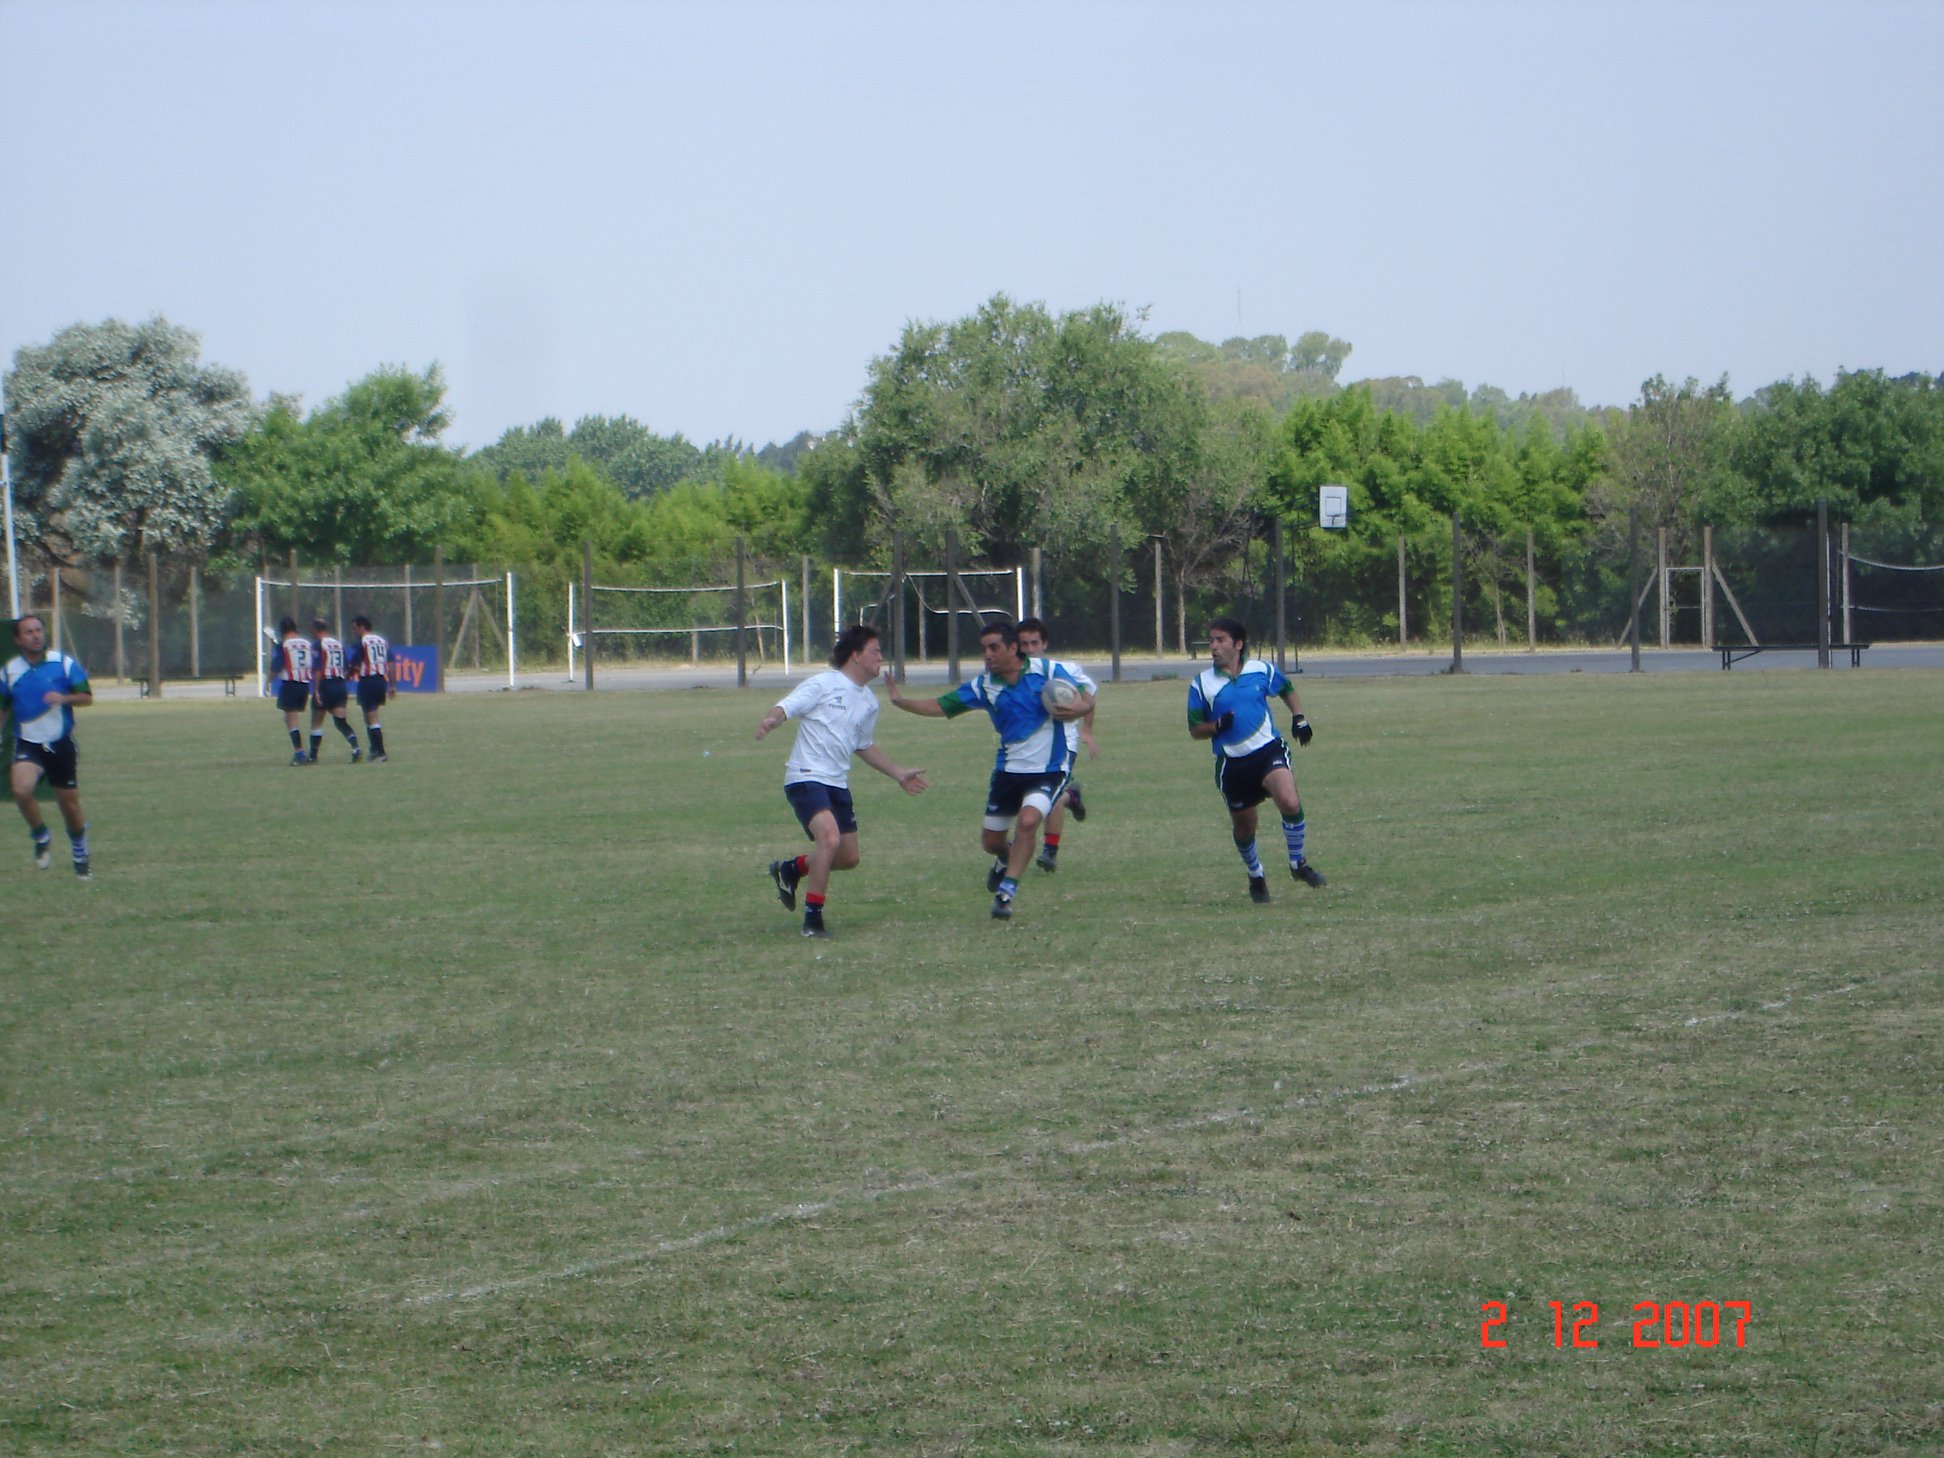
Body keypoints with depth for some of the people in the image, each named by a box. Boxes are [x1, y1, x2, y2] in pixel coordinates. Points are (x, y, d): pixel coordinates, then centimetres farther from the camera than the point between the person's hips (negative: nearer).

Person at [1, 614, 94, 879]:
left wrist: (64, 698, -21)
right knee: (21, 790, -27)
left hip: (61, 744, 0)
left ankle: (81, 858, 28)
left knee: (70, 805, 5)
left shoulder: (64, 664, -3)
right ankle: (41, 837, 0)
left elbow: (87, 697, -2)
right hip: (28, 744, 0)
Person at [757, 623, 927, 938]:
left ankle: (790, 870, 35)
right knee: (830, 838, -28)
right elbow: (785, 707, -16)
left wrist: (899, 774, 27)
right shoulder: (823, 684, -8)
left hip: (838, 783, 8)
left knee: (848, 859, 10)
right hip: (806, 778, -8)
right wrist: (770, 720, -39)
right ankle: (813, 919, -17)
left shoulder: (869, 702, 14)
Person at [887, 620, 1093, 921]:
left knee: (1027, 821, -28)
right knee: (990, 840, 8)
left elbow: (1086, 698, -3)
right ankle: (1007, 859, 46)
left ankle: (1006, 892, -19)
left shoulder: (1046, 671, -10)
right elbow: (940, 706, 0)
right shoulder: (984, 686, -1)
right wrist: (900, 701, -14)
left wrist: (1078, 708, -26)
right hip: (1009, 770, 4)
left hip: (1048, 769, -4)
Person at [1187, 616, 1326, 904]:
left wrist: (1299, 718, 9)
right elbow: (1195, 730, 4)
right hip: (1232, 764, 1)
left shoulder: (1262, 671, 2)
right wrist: (1217, 726, -16)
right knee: (1243, 827, 9)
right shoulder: (1202, 684, -1)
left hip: (1268, 750, -1)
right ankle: (1256, 877, 38)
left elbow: (1287, 690, 23)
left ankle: (1298, 864, -3)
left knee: (1290, 802, -25)